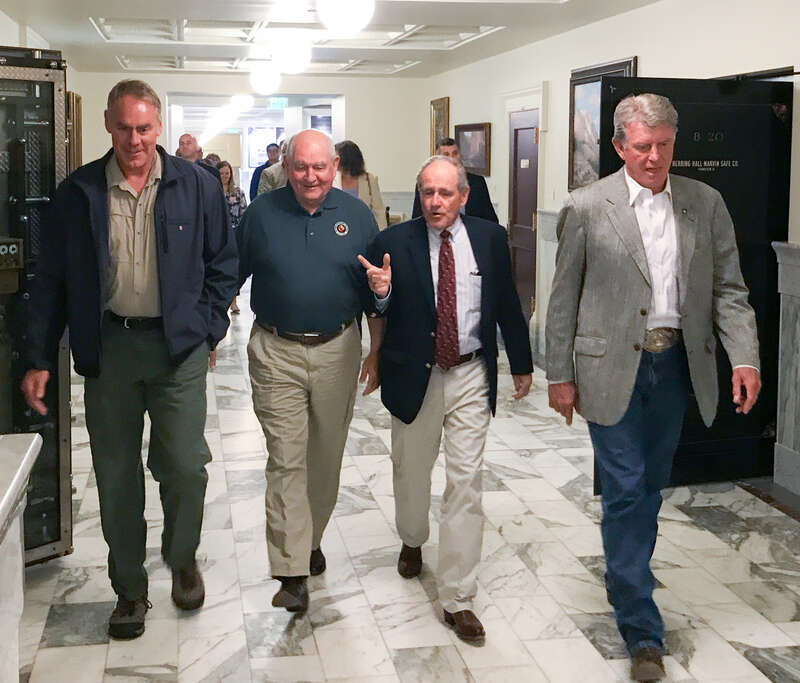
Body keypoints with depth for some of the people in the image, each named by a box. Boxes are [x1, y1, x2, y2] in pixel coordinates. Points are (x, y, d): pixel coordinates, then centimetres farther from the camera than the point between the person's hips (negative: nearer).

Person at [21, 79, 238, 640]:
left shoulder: (196, 187, 1)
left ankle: (182, 560, 28)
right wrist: (40, 359, 2)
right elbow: (52, 280, 5)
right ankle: (130, 589, 24)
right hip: (107, 347, 1)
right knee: (116, 476, 7)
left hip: (178, 346, -1)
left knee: (185, 468, -2)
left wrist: (207, 330, -1)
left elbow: (223, 264, 8)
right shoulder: (78, 193, 3)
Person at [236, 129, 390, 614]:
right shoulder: (262, 213, 1)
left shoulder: (356, 215, 4)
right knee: (286, 460, -5)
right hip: (276, 353, -2)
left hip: (337, 351, 2)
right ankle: (292, 572, -1)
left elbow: (375, 281, 8)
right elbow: (232, 273, 5)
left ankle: (310, 539, 37)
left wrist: (380, 289, -15)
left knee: (325, 456, 14)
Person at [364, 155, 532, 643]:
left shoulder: (490, 238, -2)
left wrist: (522, 363, 13)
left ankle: (458, 598, 5)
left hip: (470, 374, 0)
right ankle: (413, 541, 51)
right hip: (414, 376, 0)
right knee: (411, 470, 19)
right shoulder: (394, 242, -8)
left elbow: (507, 304, 7)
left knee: (466, 482, -3)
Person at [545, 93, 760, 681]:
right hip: (612, 367, -3)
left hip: (675, 363, 4)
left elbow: (728, 288, 5)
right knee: (626, 489, -3)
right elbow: (564, 299, -1)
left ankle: (626, 582, 38)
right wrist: (559, 375, -1)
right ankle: (643, 632, 4)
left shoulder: (706, 204, 4)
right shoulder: (587, 208, -4)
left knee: (651, 485, 16)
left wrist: (745, 357, -8)